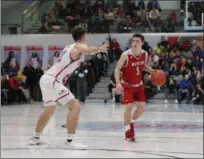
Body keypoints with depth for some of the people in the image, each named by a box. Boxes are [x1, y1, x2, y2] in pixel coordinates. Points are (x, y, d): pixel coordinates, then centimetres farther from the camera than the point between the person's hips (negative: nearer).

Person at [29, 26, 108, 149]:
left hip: (45, 79, 10)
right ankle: (70, 141, -17)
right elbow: (88, 50, -30)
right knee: (75, 106, -11)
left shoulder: (70, 47, 20)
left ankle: (35, 138, 41)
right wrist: (99, 49, -46)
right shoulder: (79, 46, -7)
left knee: (50, 109, 28)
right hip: (52, 81, -10)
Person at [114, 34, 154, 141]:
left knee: (142, 107, 3)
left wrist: (153, 71, -3)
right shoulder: (126, 55, -24)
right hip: (127, 85, -5)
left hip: (139, 85, 5)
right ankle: (128, 130, 3)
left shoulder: (145, 54, -9)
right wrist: (118, 83, -30)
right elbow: (117, 69, -17)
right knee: (128, 107, -12)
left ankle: (131, 123, 30)